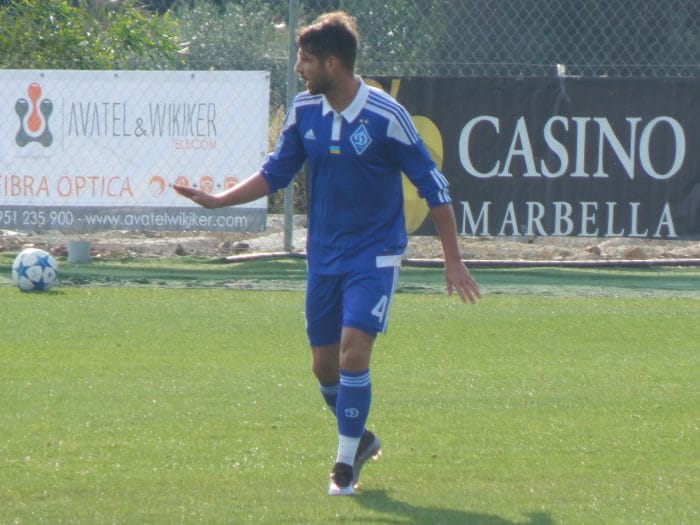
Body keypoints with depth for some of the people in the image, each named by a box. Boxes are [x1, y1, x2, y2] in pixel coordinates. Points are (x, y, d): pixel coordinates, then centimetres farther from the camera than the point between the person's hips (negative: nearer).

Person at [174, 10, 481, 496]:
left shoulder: (385, 116, -17)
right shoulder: (304, 111, -2)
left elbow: (433, 186, -10)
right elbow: (275, 173, 11)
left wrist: (454, 260, -8)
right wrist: (217, 200, -1)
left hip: (374, 257, -5)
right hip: (324, 255, 5)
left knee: (353, 352, -16)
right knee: (324, 364, 8)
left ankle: (346, 463, -3)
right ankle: (360, 439, 33)